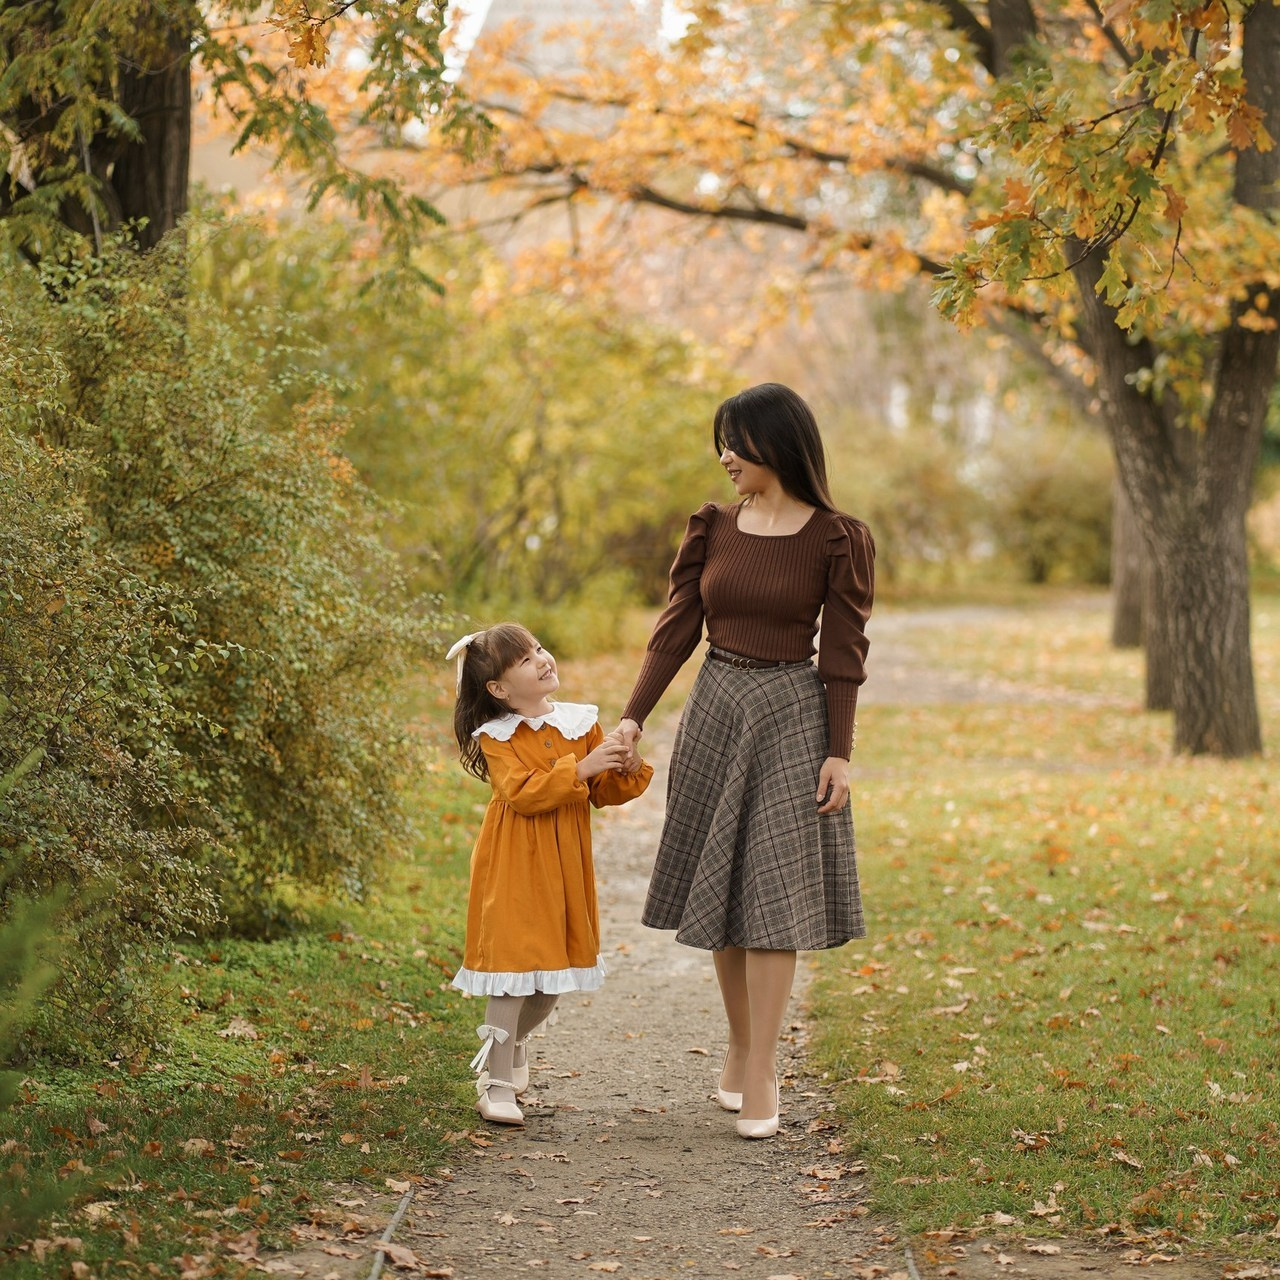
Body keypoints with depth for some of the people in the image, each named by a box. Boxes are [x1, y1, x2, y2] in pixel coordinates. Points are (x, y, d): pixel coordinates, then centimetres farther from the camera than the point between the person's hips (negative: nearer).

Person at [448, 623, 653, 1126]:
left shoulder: (582, 722, 5)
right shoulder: (496, 736, -8)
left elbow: (605, 794, 8)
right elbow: (521, 792, -22)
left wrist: (628, 771, -13)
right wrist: (581, 768, -28)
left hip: (566, 865, 5)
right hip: (515, 866, -5)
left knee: (556, 971, 12)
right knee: (515, 964, -9)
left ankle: (511, 1045, 39)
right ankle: (498, 1081, 1)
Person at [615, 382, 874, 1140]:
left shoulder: (836, 539, -6)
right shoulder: (713, 528, 6)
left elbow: (844, 655, -6)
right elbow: (678, 628, 5)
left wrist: (839, 754, -10)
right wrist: (633, 718, -2)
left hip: (792, 716, -4)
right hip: (715, 710, 5)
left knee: (773, 894, -6)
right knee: (720, 888, 9)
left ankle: (760, 1079, -3)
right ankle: (741, 1048, 25)